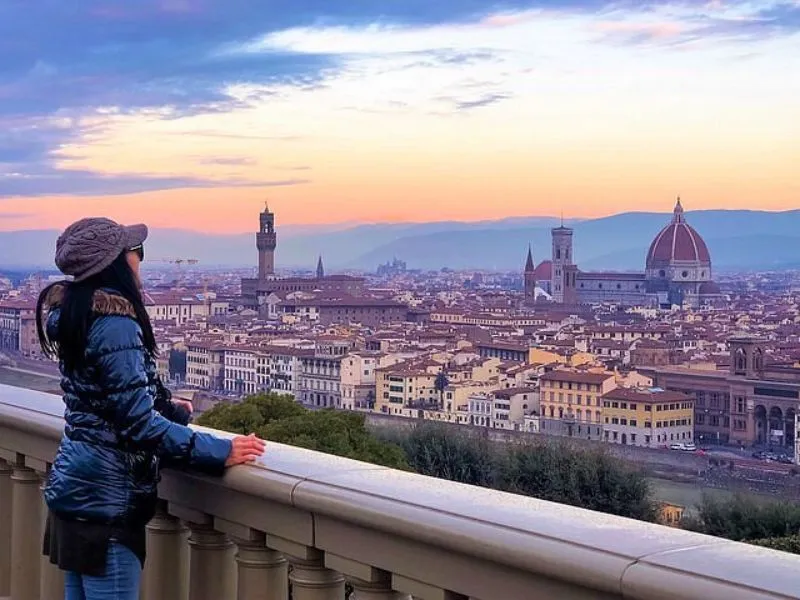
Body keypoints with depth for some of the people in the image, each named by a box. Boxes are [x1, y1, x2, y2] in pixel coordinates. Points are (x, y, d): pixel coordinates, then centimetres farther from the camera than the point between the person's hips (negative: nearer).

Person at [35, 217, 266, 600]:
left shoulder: (73, 312, 8)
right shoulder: (115, 322, -20)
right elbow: (139, 423, -22)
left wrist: (170, 409, 32)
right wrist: (219, 451, -18)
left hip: (73, 485, 10)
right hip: (105, 497, -10)